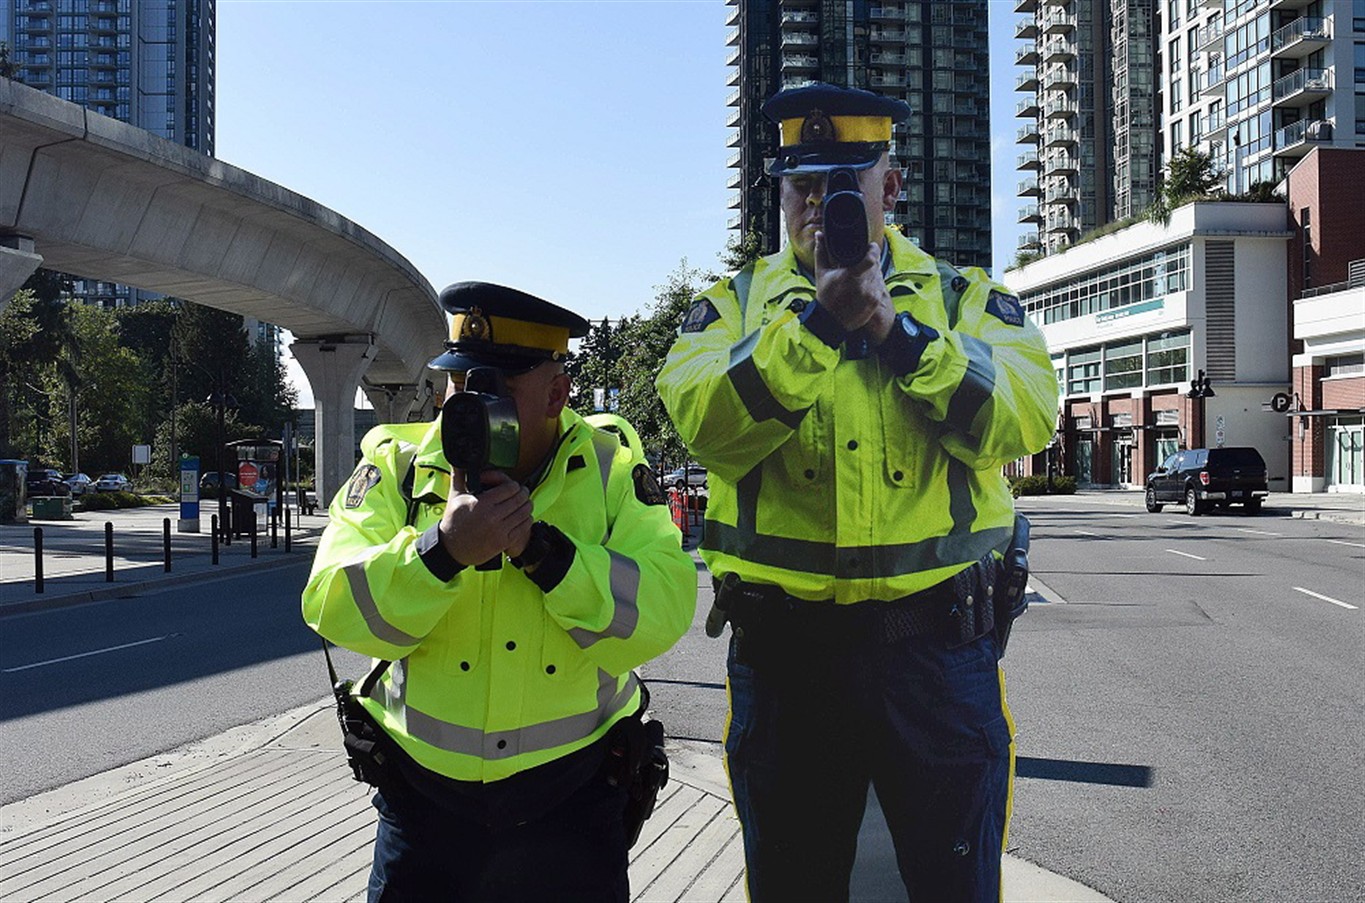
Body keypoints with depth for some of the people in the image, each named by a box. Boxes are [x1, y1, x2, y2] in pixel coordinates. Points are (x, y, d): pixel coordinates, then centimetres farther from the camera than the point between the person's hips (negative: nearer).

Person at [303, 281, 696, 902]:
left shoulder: (612, 472, -5)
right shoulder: (398, 465, -4)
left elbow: (662, 612, -18)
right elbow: (335, 612, -14)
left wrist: (540, 546, -28)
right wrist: (443, 548, -30)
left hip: (570, 800, 0)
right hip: (422, 792, 1)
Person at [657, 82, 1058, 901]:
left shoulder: (965, 297, 8)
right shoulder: (734, 304, 8)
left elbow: (1026, 417, -11)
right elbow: (708, 424, -12)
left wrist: (895, 327, -17)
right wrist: (818, 319, -20)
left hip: (937, 642, 0)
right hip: (784, 649, 1)